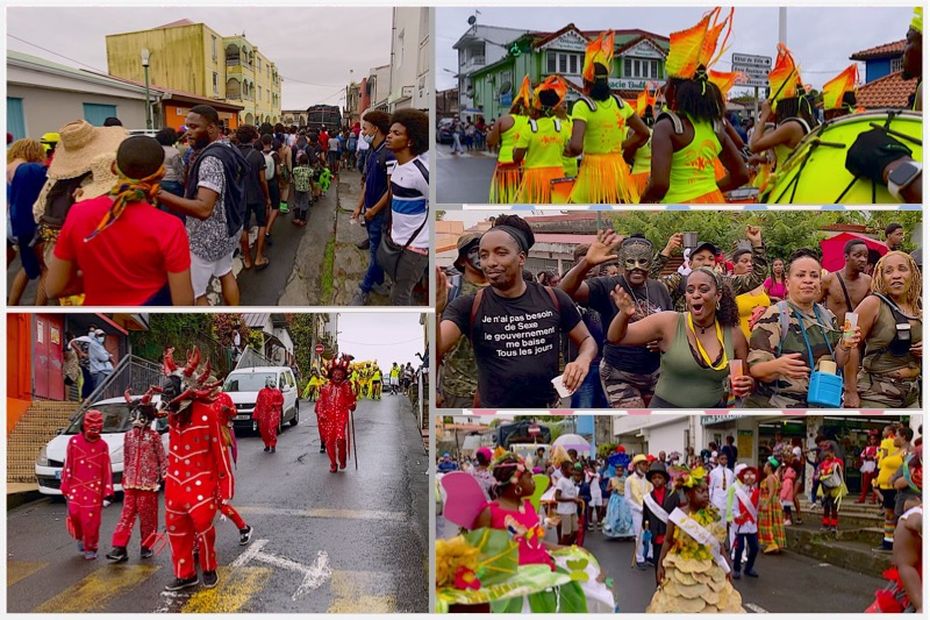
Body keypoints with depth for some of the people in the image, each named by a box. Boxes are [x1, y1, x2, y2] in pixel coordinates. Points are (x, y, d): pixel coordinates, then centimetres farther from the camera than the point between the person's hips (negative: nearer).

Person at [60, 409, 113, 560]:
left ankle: (90, 548, 14)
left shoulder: (103, 446, 1)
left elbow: (106, 470, 2)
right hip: (76, 487, 1)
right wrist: (65, 487, 4)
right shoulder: (74, 442, 2)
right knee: (75, 514, -3)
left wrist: (107, 493, 0)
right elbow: (68, 466, 5)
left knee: (91, 519, -1)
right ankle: (79, 538, 27)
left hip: (94, 488, -1)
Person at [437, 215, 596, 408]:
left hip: (550, 405, 2)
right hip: (495, 405, -1)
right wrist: (434, 313, -42)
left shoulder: (554, 300, -4)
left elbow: (587, 340, 8)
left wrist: (583, 360, -14)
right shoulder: (469, 306, -10)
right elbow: (435, 350, -23)